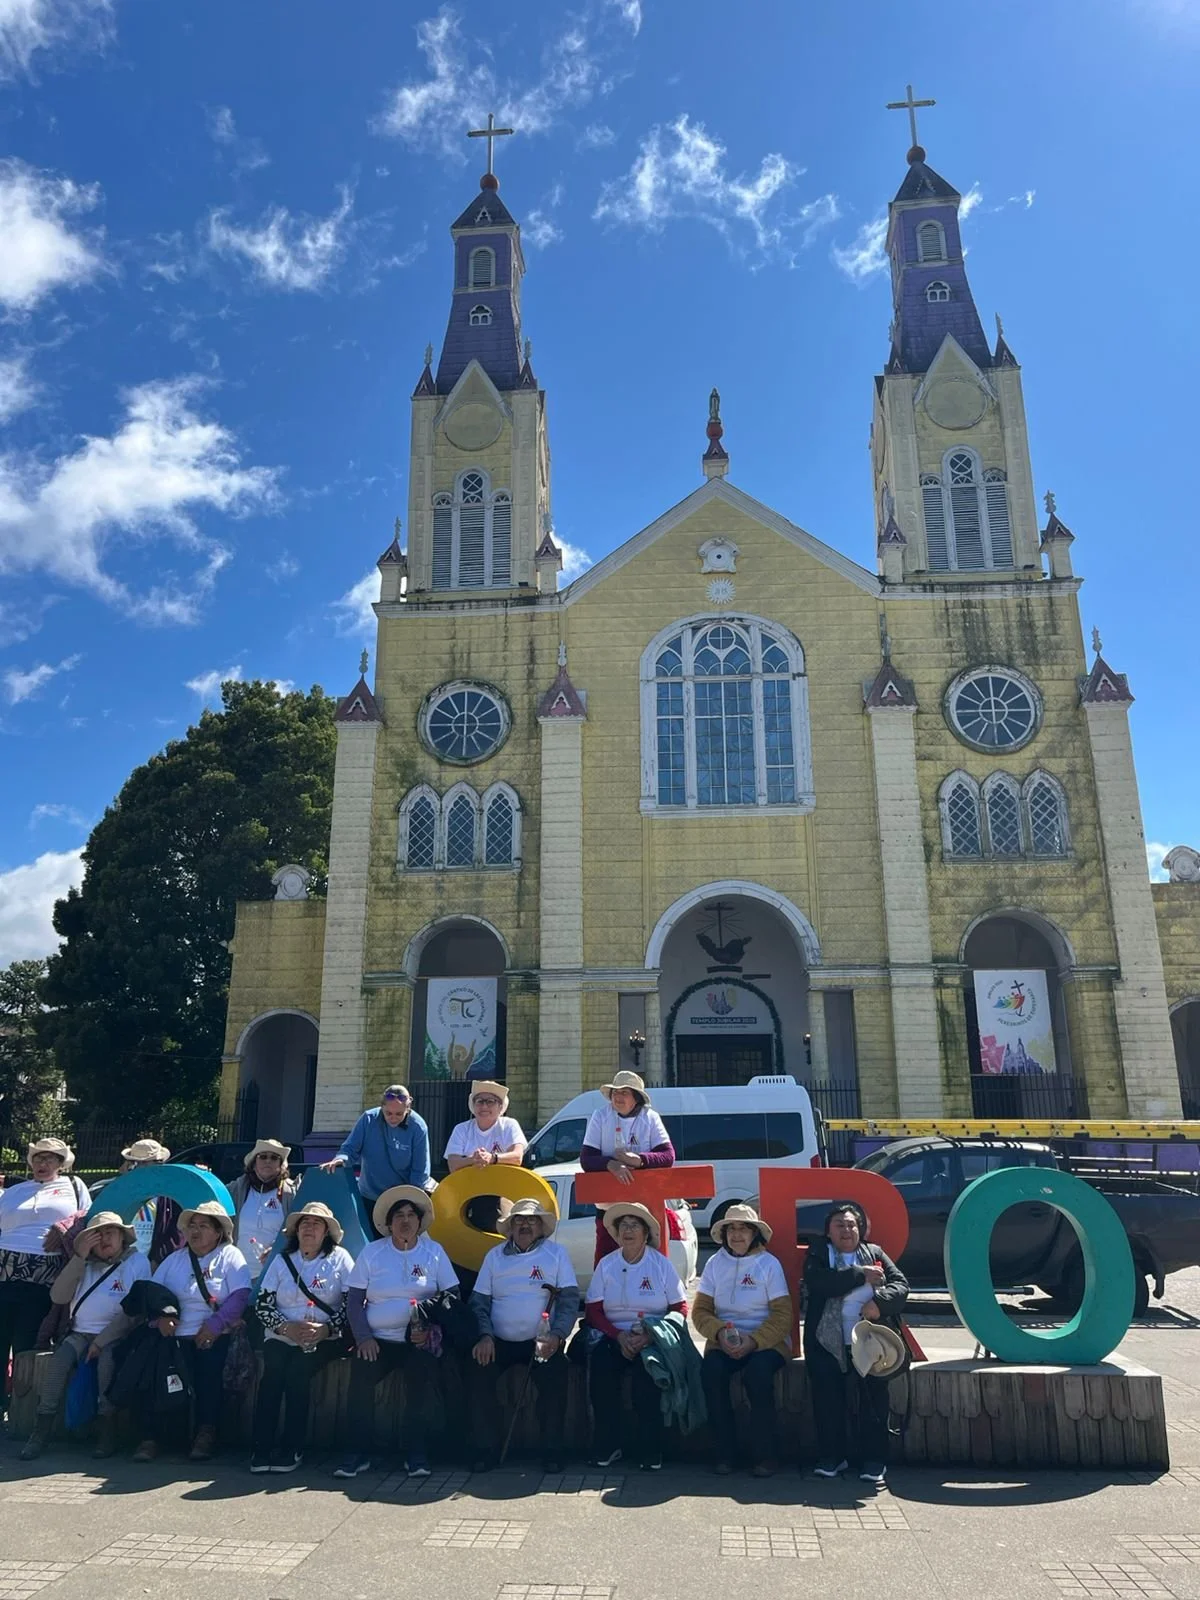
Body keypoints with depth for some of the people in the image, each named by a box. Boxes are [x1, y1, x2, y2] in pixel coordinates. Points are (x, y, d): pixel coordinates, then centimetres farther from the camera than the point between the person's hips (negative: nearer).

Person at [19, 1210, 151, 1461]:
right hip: (80, 1332, 4)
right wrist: (79, 1257, -5)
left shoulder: (137, 1262, 1)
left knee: (107, 1358, -33)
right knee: (60, 1358, -25)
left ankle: (107, 1429, -23)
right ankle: (42, 1428, -18)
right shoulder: (86, 1264, 15)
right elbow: (58, 1297, 2)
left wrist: (103, 1340, -14)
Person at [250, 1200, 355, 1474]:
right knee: (274, 1368, -26)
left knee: (298, 1369, -28)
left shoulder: (340, 1258, 4)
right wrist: (286, 1327, -12)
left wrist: (326, 1328, -19)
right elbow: (262, 1304, 5)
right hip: (282, 1337, 2)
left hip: (324, 1340, -2)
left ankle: (292, 1449, -18)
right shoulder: (282, 1260, 12)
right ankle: (261, 1448, -20)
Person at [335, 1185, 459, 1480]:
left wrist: (430, 1330, -13)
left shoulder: (434, 1252, 6)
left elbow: (452, 1297, 2)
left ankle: (415, 1454, -11)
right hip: (378, 1339, 1)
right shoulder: (372, 1252, 8)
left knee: (421, 1378, -27)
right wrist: (363, 1337, -9)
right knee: (360, 1377, -25)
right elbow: (353, 1300, 5)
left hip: (420, 1340, -1)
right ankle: (359, 1452, -10)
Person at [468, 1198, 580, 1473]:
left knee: (555, 1379, -27)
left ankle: (551, 1450, -7)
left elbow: (570, 1299, 0)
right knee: (478, 1375, -24)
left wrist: (556, 1336, -16)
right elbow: (479, 1301, 7)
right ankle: (488, 1448, -6)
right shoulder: (495, 1255, 12)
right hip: (499, 1342, 2)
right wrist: (485, 1336, -11)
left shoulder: (556, 1253, 6)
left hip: (541, 1341, -2)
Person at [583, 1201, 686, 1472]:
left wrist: (650, 1336, -15)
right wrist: (619, 1336, -13)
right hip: (613, 1335, 2)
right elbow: (594, 1310, 4)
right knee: (601, 1364, -28)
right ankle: (606, 1447, -16)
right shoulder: (606, 1264, 6)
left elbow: (680, 1309, 0)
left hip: (653, 1338, -2)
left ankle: (651, 1451, -20)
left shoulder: (661, 1264, 2)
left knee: (646, 1366, -32)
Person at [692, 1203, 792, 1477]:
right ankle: (725, 1452, -13)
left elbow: (782, 1314, -5)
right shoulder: (714, 1263, 6)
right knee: (712, 1371, -29)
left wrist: (754, 1341, -19)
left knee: (757, 1373, -33)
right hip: (723, 1340, 2)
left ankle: (764, 1455, -14)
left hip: (766, 1340, -2)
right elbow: (700, 1310, 4)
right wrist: (719, 1333, -16)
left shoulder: (769, 1264, -1)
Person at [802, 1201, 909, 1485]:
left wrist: (880, 1302, -13)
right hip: (829, 1342, -1)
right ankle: (831, 1456, 6)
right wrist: (861, 1274, -8)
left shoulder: (875, 1254, 18)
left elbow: (901, 1284, 6)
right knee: (827, 1395, -10)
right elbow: (820, 1283, -10)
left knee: (874, 1393, -12)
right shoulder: (817, 1256, 10)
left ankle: (873, 1459, -1)